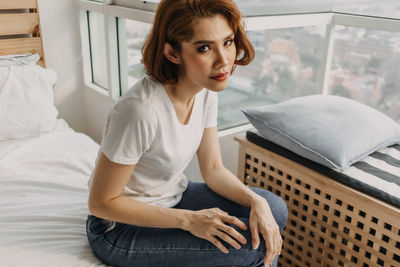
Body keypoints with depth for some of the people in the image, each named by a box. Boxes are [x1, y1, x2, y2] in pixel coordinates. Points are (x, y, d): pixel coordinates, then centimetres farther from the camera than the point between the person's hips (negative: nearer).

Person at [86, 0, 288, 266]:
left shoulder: (206, 91, -8)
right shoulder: (140, 108, -32)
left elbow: (213, 169, 0)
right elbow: (101, 202, -22)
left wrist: (257, 202, -18)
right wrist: (188, 220, -24)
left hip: (174, 196, 7)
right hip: (122, 226, -7)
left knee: (275, 211, -2)